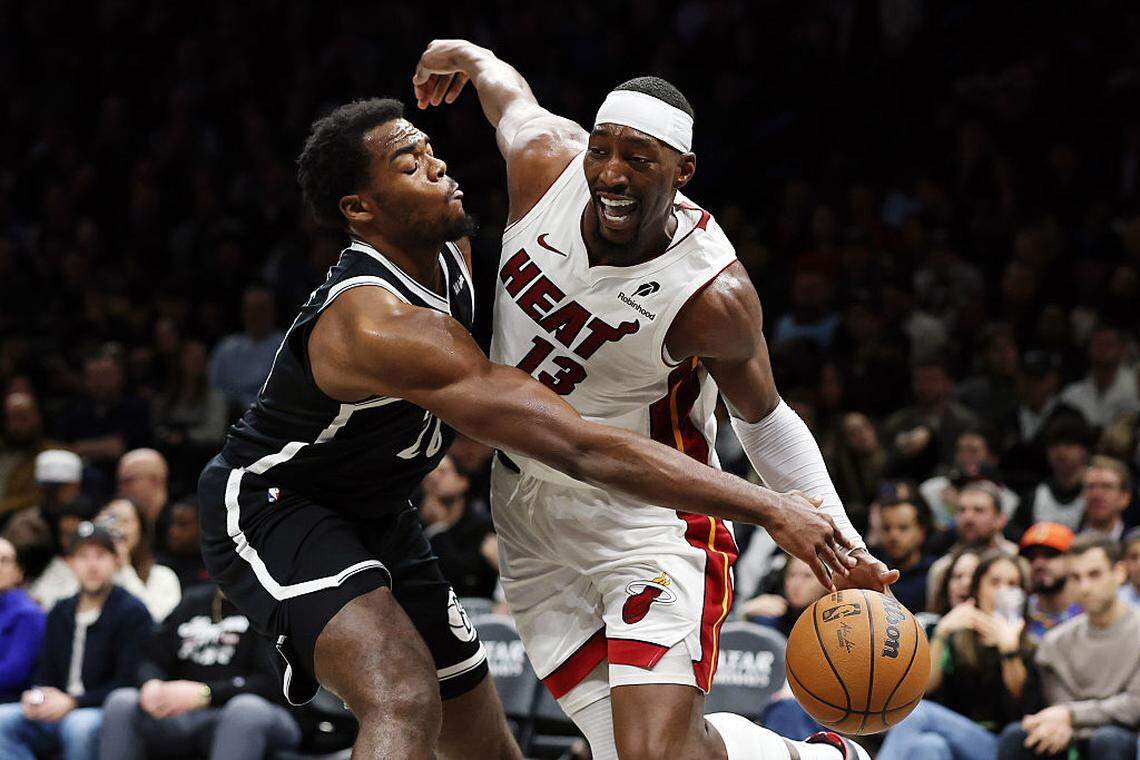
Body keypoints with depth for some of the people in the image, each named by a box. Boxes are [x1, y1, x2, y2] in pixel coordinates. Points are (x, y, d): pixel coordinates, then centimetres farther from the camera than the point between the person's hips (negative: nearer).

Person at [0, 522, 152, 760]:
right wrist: (34, 698, -5)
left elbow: (128, 682, -8)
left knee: (79, 725, -39)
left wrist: (72, 703, -17)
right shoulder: (60, 613, 18)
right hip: (57, 713, 6)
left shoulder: (133, 613, -1)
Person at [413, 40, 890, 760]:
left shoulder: (714, 295, -22)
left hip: (648, 513, -5)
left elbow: (764, 421, -5)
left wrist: (839, 540, -15)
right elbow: (505, 83, 10)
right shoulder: (546, 160, -14)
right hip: (529, 512, 5)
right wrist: (461, 54, 33)